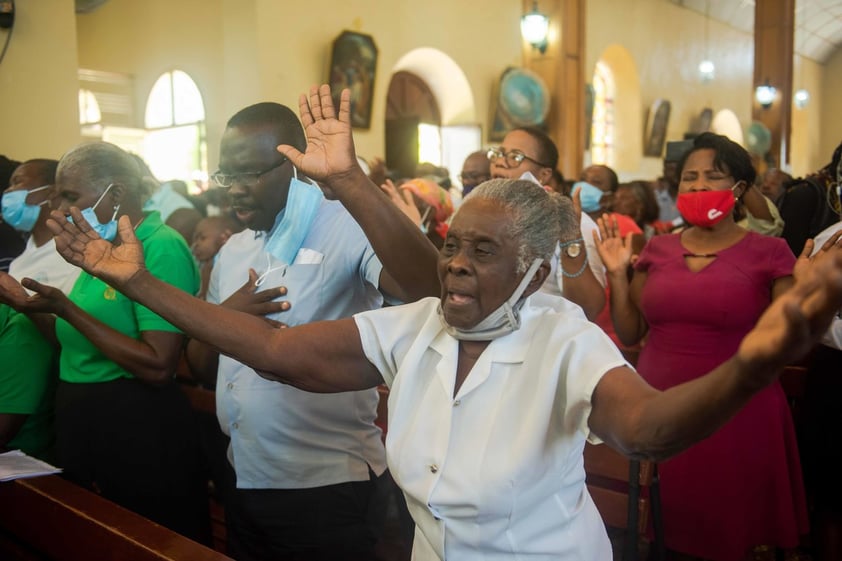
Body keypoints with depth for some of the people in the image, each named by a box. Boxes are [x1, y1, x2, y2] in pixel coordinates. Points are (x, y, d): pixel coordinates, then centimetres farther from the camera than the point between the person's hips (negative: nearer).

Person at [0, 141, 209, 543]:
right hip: (82, 431, 9)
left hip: (138, 436, -9)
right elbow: (76, 343, 14)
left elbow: (158, 366, -24)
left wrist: (66, 309, -22)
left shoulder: (161, 248, -17)